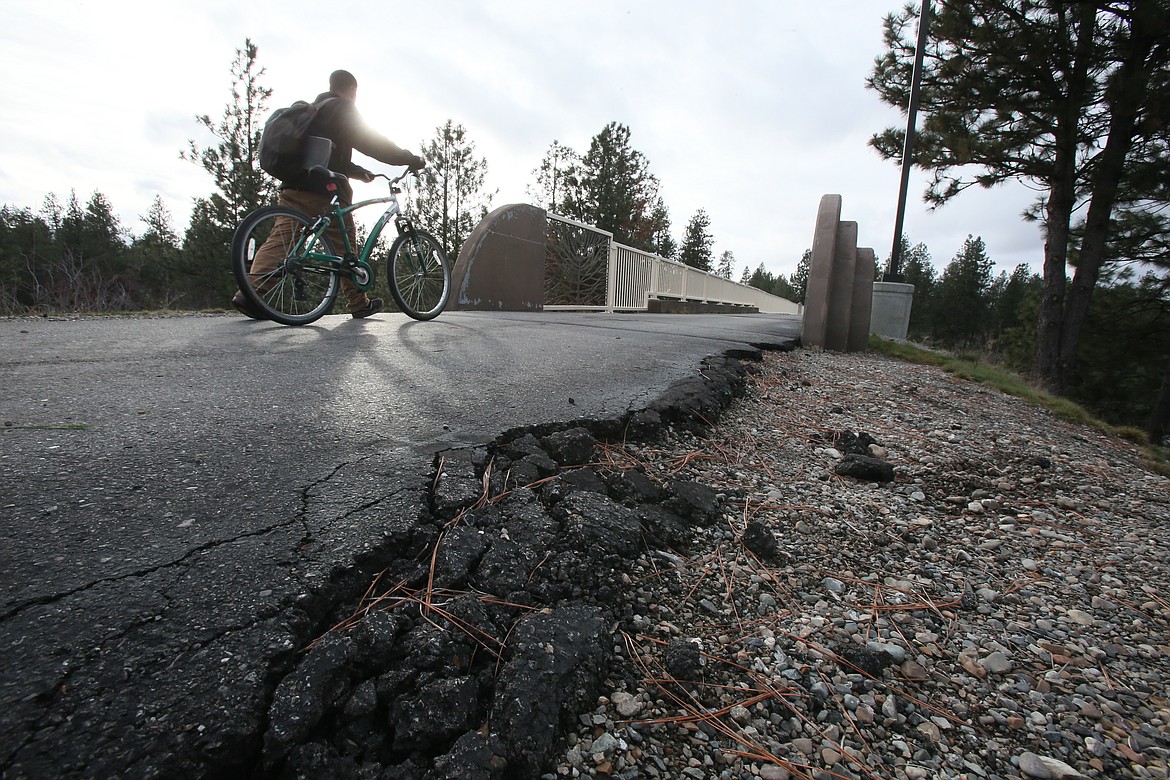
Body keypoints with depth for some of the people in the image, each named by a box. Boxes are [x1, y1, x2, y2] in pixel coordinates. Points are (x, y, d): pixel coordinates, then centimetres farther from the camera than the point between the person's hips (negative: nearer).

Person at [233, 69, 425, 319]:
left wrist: (357, 171, 43)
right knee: (345, 244, 2)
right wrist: (410, 158, 2)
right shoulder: (343, 108, 1)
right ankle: (359, 303, 9)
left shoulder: (314, 108, 29)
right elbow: (371, 142, -4)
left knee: (280, 239, -1)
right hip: (324, 190, -7)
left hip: (293, 186, 8)